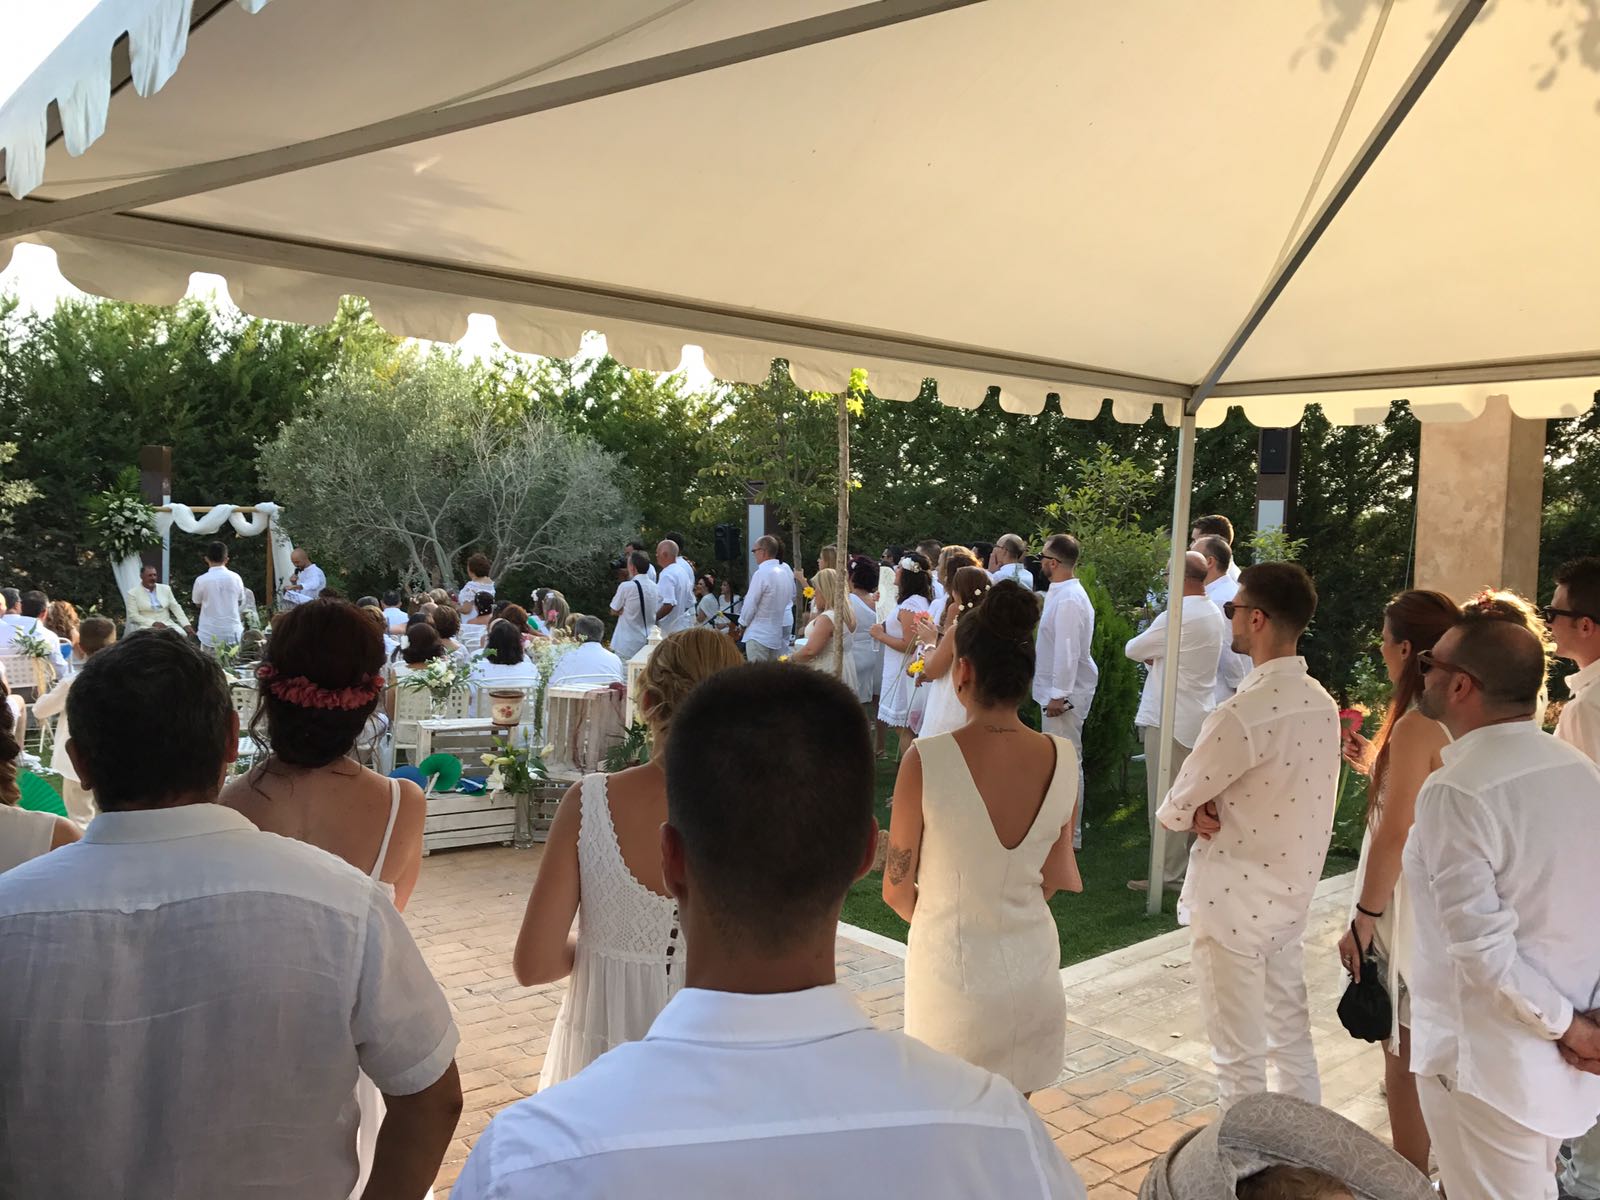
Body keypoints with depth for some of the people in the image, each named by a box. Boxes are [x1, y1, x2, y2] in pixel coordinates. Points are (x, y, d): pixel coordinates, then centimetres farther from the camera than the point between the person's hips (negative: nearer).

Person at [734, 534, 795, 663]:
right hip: (779, 636, 7)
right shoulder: (787, 571, 4)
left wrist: (742, 626, 1)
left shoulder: (762, 574, -18)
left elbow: (750, 604, -13)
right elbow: (792, 597, 16)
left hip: (759, 635, -7)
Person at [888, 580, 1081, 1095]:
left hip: (952, 970, -3)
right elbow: (1055, 878, 3)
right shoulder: (1062, 759, -10)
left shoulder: (926, 760, -21)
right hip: (1032, 963, 4)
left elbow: (897, 891, -10)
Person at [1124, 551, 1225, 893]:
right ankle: (1190, 865, 25)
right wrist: (1158, 656, 1)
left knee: (1165, 800, -1)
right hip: (1198, 716, 9)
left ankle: (1169, 874, 5)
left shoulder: (1176, 617, -21)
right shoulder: (1214, 614, 8)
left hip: (1169, 720, -9)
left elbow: (1132, 650, -10)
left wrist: (1150, 655, 10)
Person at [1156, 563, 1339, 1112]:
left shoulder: (1244, 712, -25)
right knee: (1291, 1032, 22)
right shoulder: (1321, 702, 1)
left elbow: (1173, 810, -14)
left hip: (1236, 901, -8)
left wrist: (1190, 812, 8)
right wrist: (1209, 809, -7)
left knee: (1239, 1056, 5)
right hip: (1291, 896, 8)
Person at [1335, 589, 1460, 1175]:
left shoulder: (1416, 727, -20)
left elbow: (1395, 835, -21)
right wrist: (1377, 766, 19)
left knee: (1406, 1061, 3)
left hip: (1414, 910, -9)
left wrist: (1362, 920, -16)